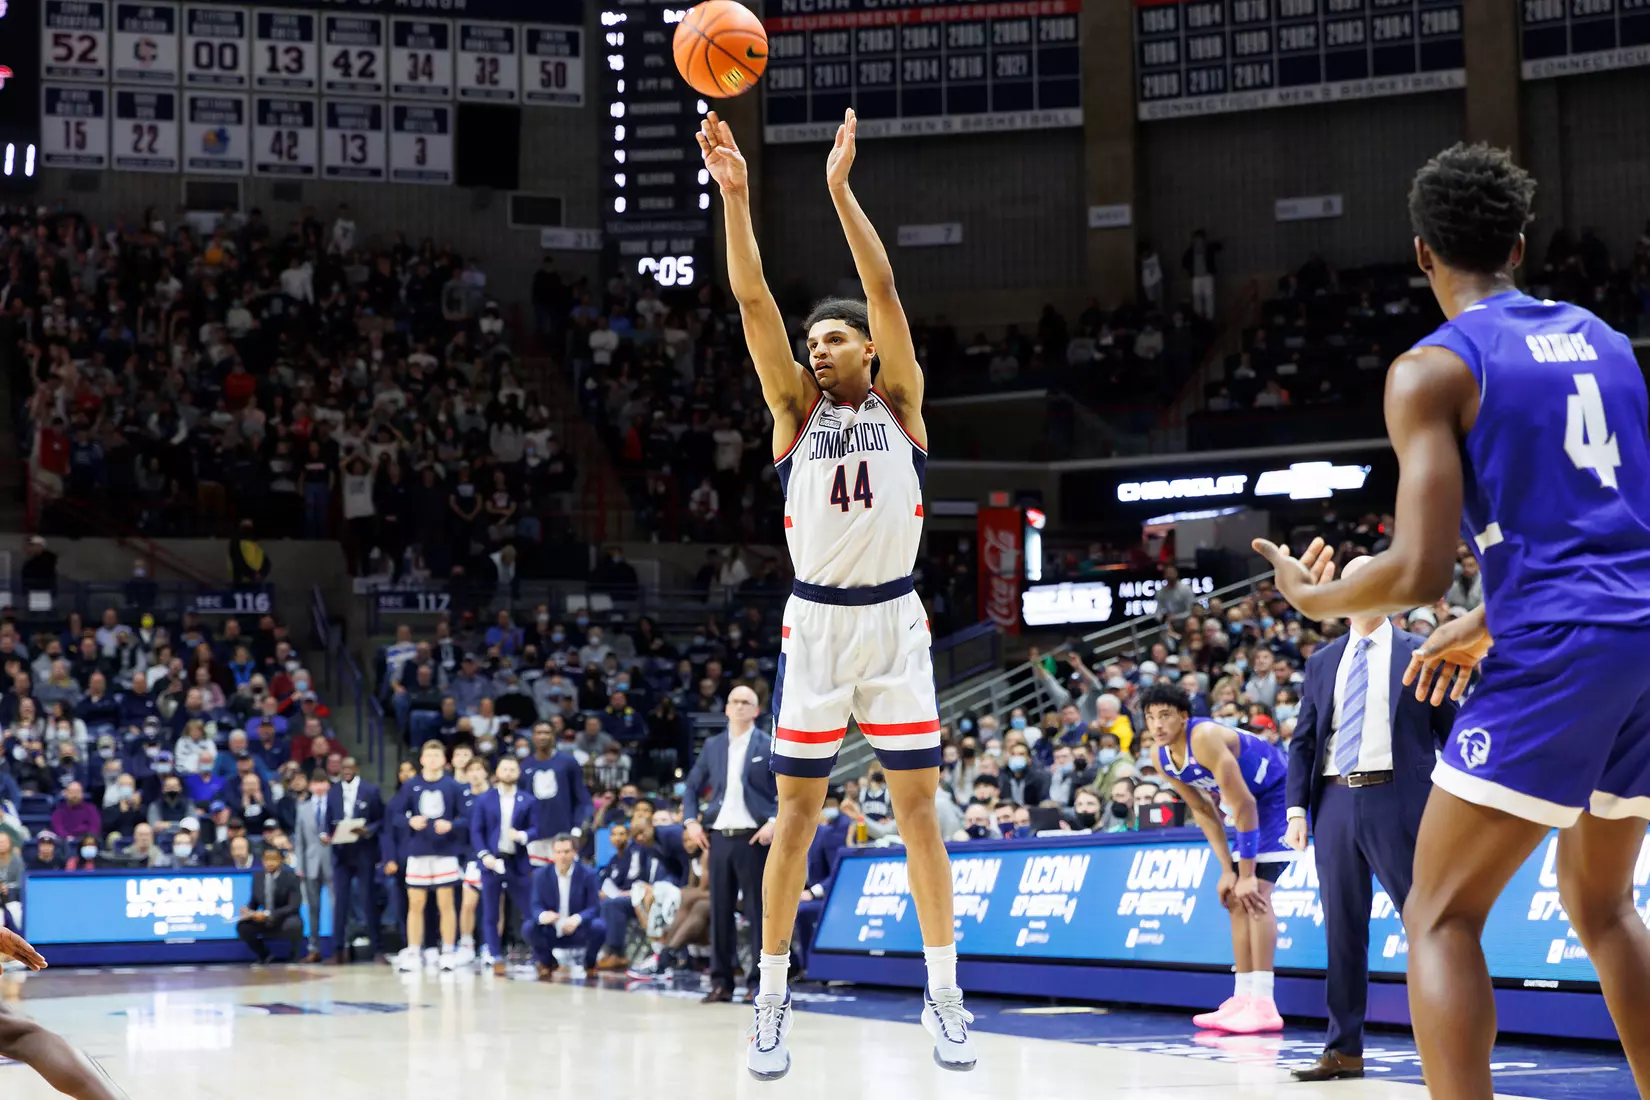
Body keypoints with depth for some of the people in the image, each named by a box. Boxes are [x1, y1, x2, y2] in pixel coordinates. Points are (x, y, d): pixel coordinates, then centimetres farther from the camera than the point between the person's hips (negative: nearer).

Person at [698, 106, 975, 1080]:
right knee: (796, 812, 2)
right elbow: (755, 303, -5)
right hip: (814, 623, 1)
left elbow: (886, 292, -9)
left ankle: (945, 992, 9)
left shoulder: (899, 403, 4)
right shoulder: (797, 408, 7)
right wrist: (736, 197, -17)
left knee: (918, 808, 1)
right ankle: (774, 1000, 8)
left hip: (894, 621, -1)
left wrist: (841, 187, -18)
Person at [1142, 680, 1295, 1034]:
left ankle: (1263, 1005, -20)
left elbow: (1243, 805, -28)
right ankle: (1243, 998, 10)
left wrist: (1246, 874, -26)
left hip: (1280, 796, -9)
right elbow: (1204, 813, 5)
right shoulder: (1162, 759, -3)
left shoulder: (1204, 739, -29)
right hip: (1253, 803, 9)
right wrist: (1227, 870, -1)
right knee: (1236, 898, 6)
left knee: (1254, 893, -18)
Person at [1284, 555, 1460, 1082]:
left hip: (1396, 800, -4)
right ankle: (1344, 1050, 10)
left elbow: (1451, 731, 4)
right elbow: (1303, 740, 14)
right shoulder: (1322, 661, 15)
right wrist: (1297, 807, 4)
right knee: (1342, 929, 6)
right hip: (1336, 801, 4)